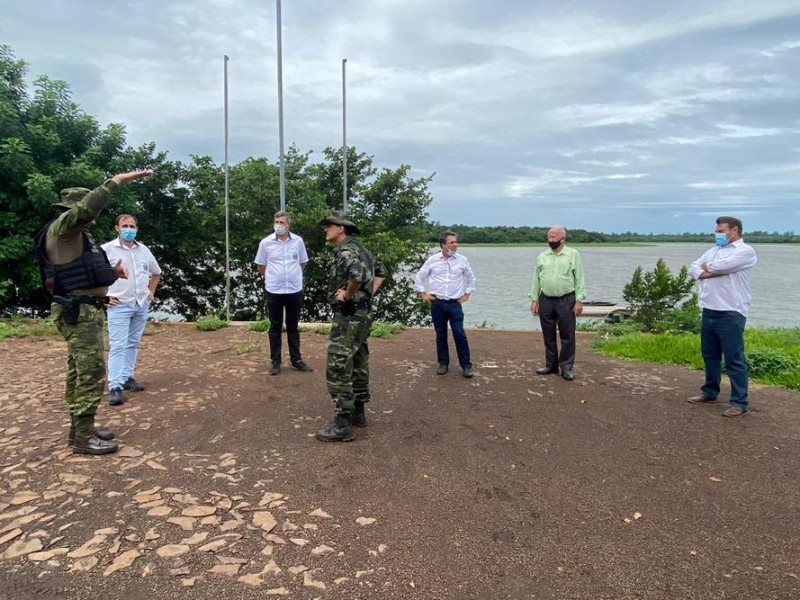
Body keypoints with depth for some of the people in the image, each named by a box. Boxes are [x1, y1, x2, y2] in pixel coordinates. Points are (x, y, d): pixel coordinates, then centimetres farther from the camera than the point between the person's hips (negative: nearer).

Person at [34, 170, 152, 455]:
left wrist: (110, 271, 10)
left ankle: (80, 428, 23)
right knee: (91, 372, -11)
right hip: (78, 312, -11)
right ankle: (83, 437, -6)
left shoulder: (76, 235, 19)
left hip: (86, 310, 11)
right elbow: (88, 205, -28)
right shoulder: (62, 227, -11)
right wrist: (118, 179, -26)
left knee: (79, 372, 14)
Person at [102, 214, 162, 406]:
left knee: (133, 344, 12)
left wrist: (151, 292, 15)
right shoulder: (107, 249, -7)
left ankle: (128, 378, 22)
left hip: (141, 305, 5)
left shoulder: (144, 250, 9)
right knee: (118, 346, -8)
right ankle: (115, 387, -8)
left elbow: (156, 272, 24)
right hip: (119, 306, -5)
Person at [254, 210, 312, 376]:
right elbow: (260, 265, 7)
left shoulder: (298, 241, -2)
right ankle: (275, 361, 16)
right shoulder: (266, 242, -5)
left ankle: (296, 360, 21)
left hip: (295, 290, 1)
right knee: (275, 327, 8)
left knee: (293, 327, 12)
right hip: (274, 291, -1)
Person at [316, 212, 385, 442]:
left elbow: (357, 274, -38)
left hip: (349, 316, -10)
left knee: (338, 370, -6)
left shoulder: (345, 251, -17)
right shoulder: (359, 249, 14)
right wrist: (369, 293, 15)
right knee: (358, 364, 17)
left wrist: (347, 295, -21)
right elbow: (381, 271, 26)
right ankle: (358, 412, 28)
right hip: (362, 314, 10)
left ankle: (343, 425, -1)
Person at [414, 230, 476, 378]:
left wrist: (466, 294, 10)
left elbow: (471, 278, 15)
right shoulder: (432, 260, -1)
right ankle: (443, 363, 19)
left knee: (460, 334, -4)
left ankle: (466, 365, 6)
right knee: (440, 334, 7)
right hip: (437, 303, 0)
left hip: (455, 303, 0)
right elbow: (419, 278, 9)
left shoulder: (462, 260, 1)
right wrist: (423, 294, 5)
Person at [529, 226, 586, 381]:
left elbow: (580, 279, -2)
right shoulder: (542, 256, 9)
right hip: (546, 301, 3)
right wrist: (534, 299, 5)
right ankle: (551, 365, 22)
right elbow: (536, 279, 11)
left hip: (566, 301, -3)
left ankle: (566, 367, 10)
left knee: (567, 336, 1)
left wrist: (579, 300, -8)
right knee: (548, 336, 10)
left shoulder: (573, 255, 0)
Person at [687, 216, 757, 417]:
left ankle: (740, 403, 2)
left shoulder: (745, 251, -7)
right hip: (709, 311, 8)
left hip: (730, 314, -8)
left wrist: (707, 268, 1)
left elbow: (721, 266, -21)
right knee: (710, 355, 16)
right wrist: (705, 273, -12)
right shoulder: (714, 251, 18)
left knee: (734, 359, -4)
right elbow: (694, 267, 10)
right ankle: (710, 392, 29)